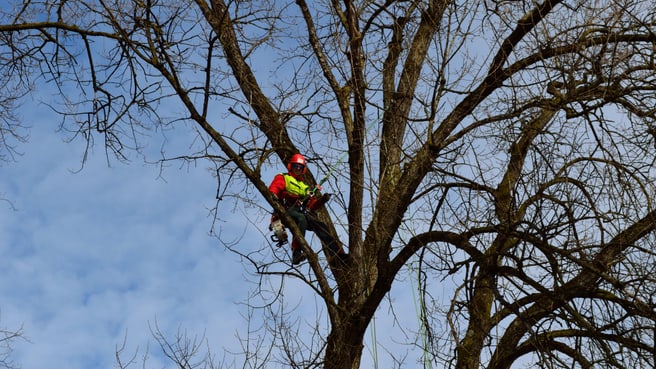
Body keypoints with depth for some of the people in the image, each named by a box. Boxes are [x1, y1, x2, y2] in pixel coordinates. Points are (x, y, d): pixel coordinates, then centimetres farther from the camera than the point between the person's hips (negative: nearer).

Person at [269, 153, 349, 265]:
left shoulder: (304, 187, 34)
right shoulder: (282, 178, 18)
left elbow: (311, 206, 24)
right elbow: (273, 189, -4)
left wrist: (322, 200, 5)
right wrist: (273, 196, -29)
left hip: (302, 213, 6)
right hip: (286, 210, -6)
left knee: (321, 226, -13)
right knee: (301, 219, -37)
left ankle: (337, 254, -19)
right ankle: (296, 253, -44)